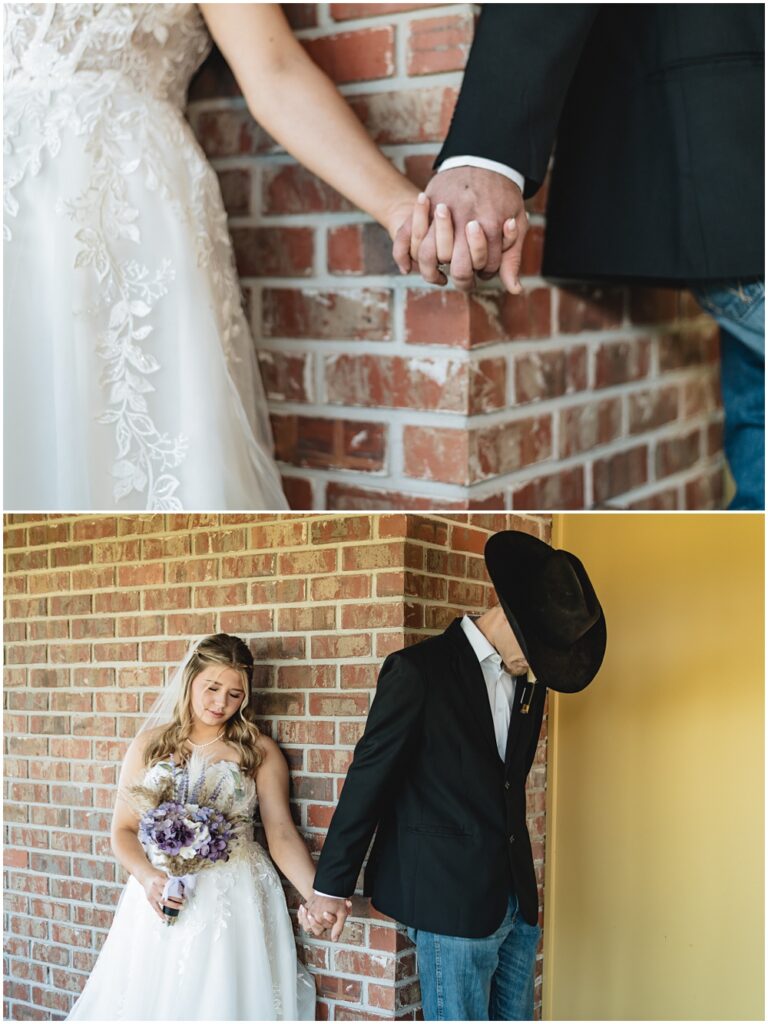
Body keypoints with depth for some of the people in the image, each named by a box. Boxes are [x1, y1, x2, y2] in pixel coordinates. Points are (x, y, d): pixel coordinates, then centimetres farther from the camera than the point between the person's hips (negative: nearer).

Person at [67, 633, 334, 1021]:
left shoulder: (259, 752, 3)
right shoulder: (149, 745, 7)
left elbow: (282, 834, -5)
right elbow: (123, 830, 8)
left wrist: (318, 896, -21)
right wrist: (148, 879, -12)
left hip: (235, 903, -1)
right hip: (160, 900, 2)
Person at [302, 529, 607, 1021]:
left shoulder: (531, 680, 11)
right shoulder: (419, 670, -9)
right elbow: (369, 778, -8)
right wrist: (332, 886, -6)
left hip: (517, 897, 7)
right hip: (452, 896, -7)